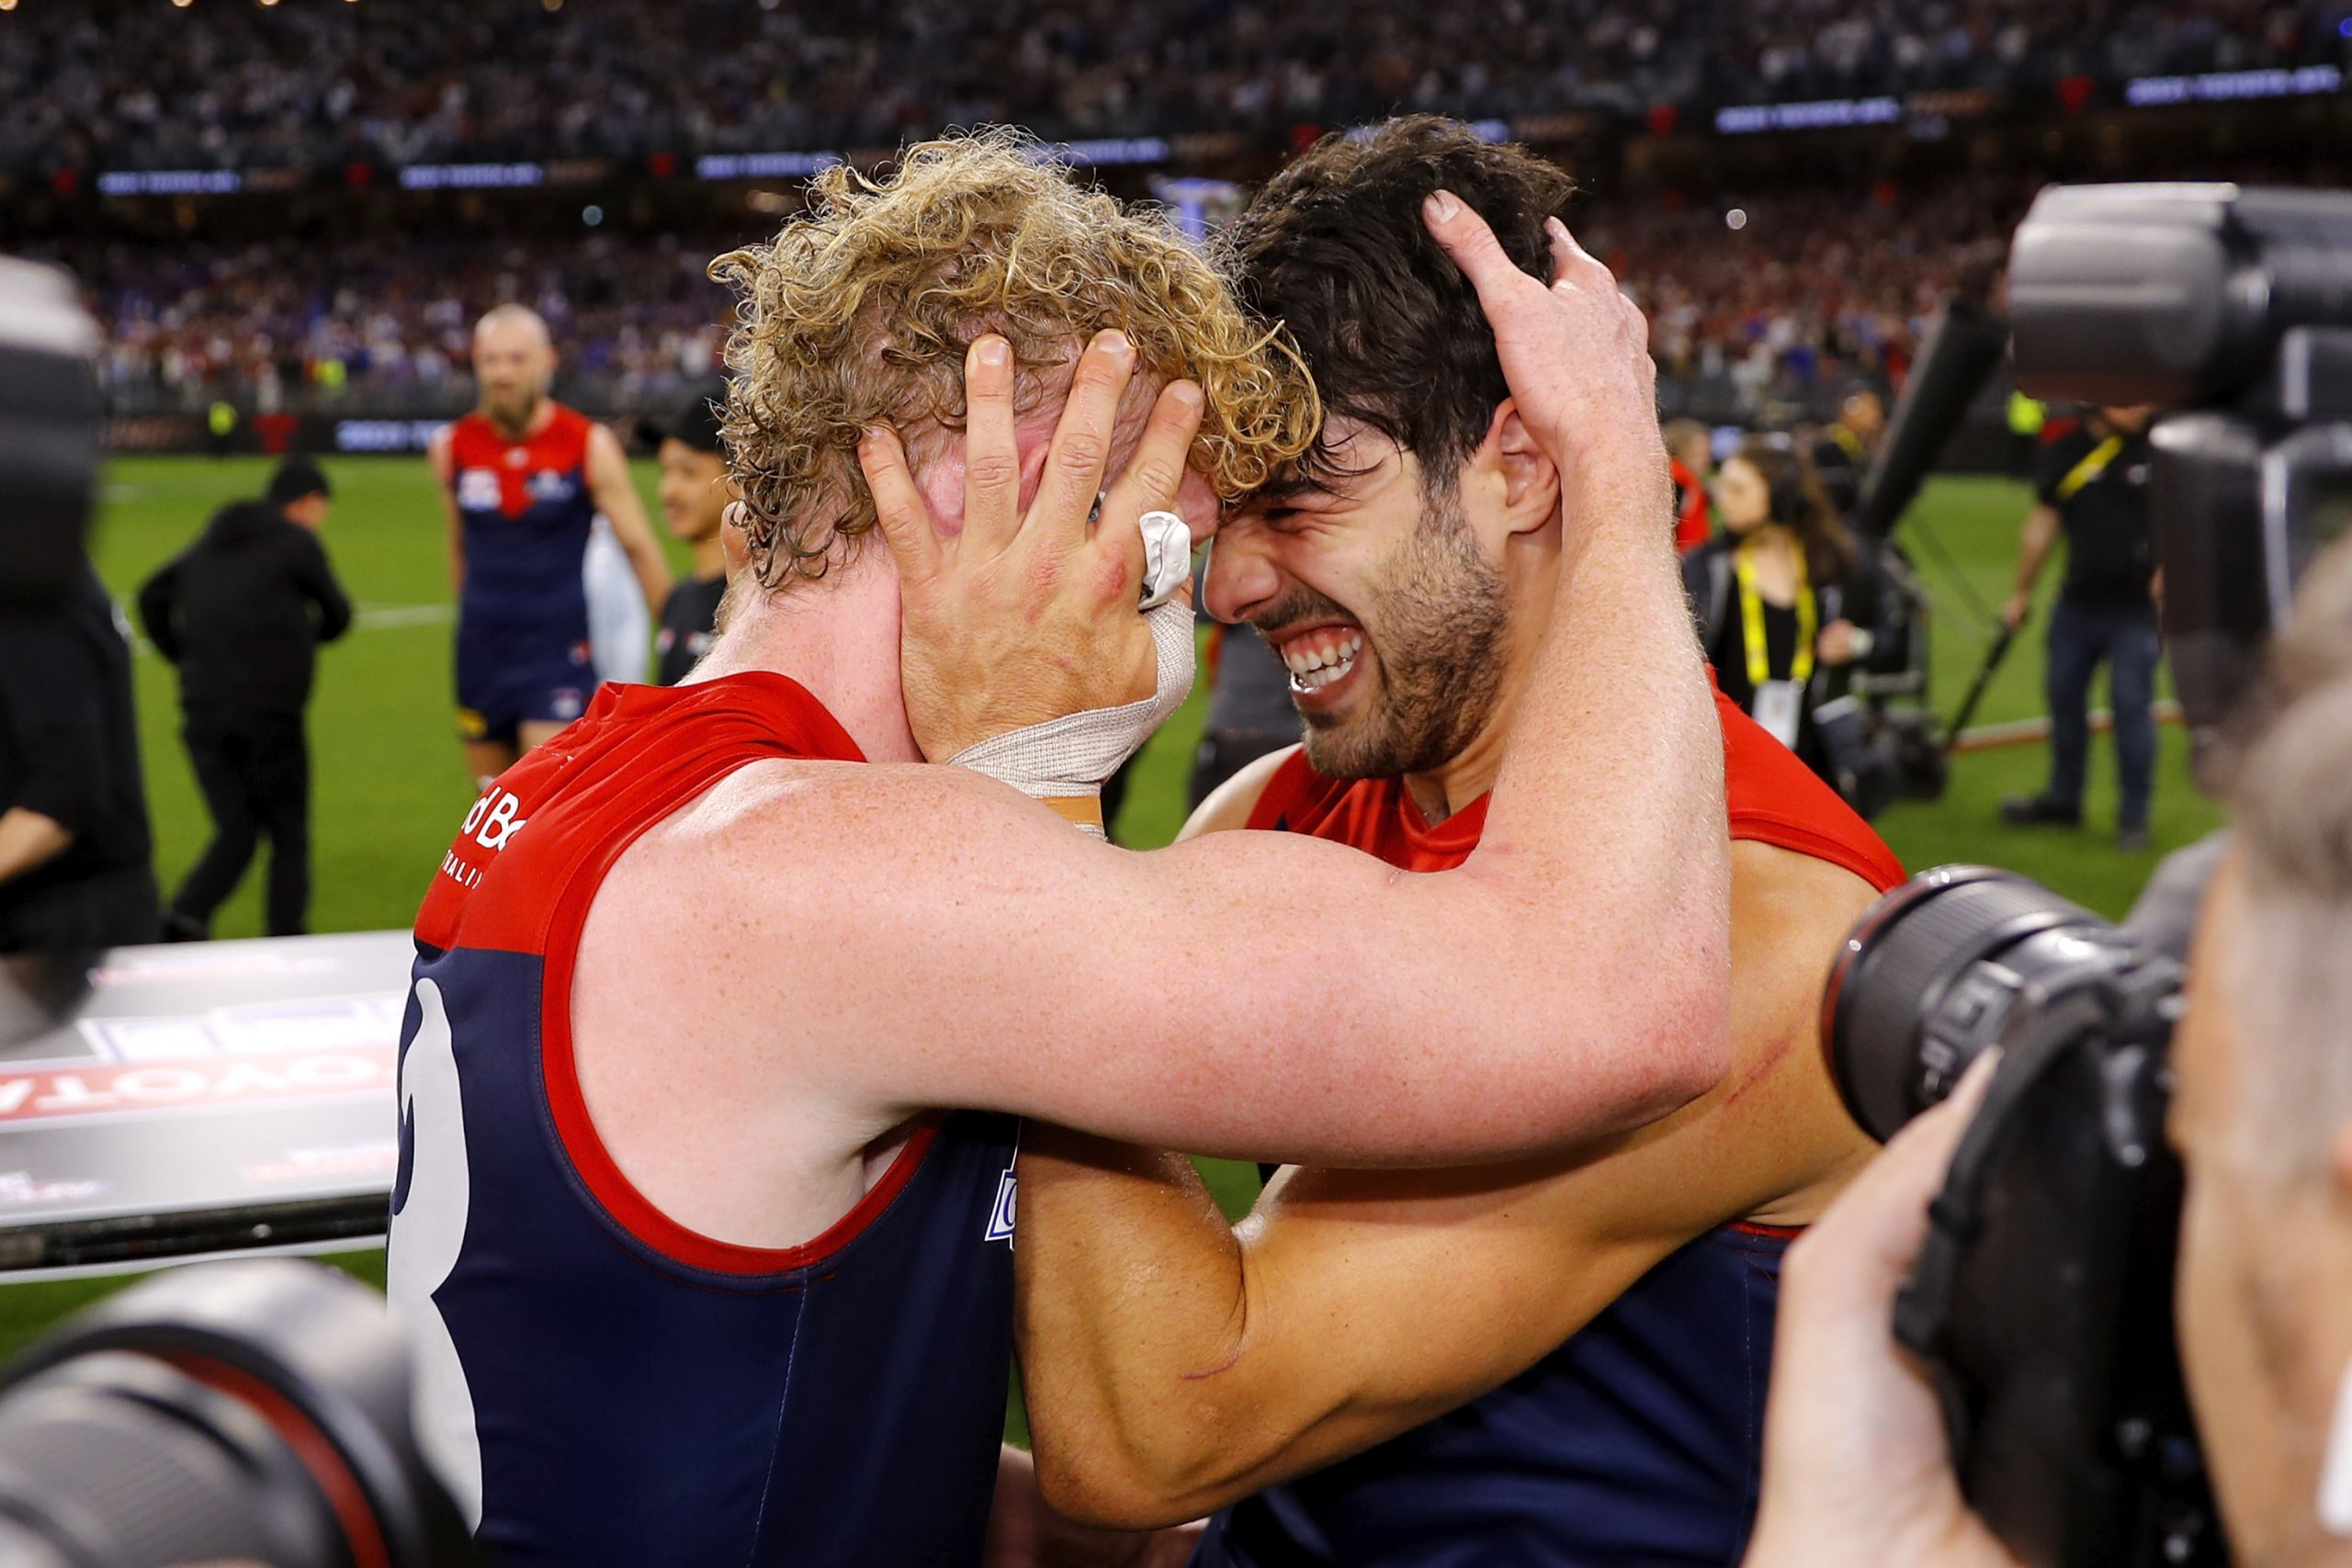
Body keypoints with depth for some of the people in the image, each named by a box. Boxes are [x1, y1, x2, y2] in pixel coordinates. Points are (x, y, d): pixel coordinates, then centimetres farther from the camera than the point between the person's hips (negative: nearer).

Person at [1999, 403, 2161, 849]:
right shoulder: (2065, 449, 4)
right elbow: (2042, 522, 11)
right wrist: (2022, 593, 15)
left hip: (2136, 606, -4)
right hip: (2077, 602, 4)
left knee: (2132, 704, -5)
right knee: (2063, 695, 12)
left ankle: (2134, 813, 8)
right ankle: (2062, 798, 30)